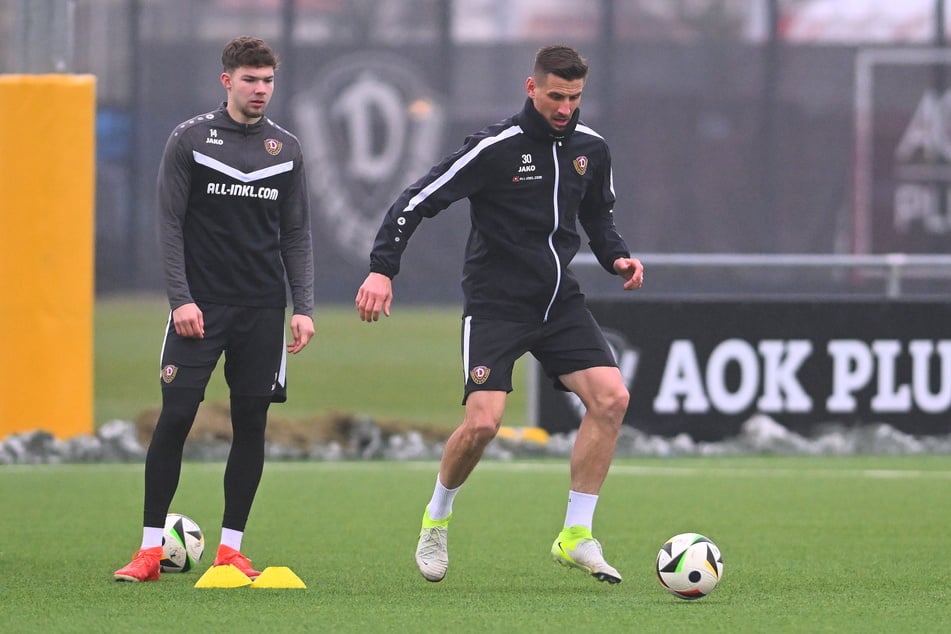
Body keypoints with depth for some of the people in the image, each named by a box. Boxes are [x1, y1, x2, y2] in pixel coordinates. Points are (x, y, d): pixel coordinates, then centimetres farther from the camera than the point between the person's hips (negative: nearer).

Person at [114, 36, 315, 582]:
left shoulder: (286, 148, 9)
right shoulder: (191, 139, 0)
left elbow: (297, 236, 11)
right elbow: (171, 224, -1)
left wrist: (304, 307, 2)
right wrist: (181, 298, -10)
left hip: (262, 310, 3)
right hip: (201, 306, -3)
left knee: (252, 424, 1)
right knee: (175, 417, -9)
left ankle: (231, 548, 9)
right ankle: (151, 549, -3)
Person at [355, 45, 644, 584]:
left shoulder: (591, 148, 4)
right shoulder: (496, 147, -14)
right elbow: (419, 200, -14)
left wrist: (617, 257, 3)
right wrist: (382, 269, -23)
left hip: (559, 298, 5)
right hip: (496, 302, -5)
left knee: (611, 397, -13)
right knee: (482, 422, -18)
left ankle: (577, 535, -4)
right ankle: (437, 519, 13)